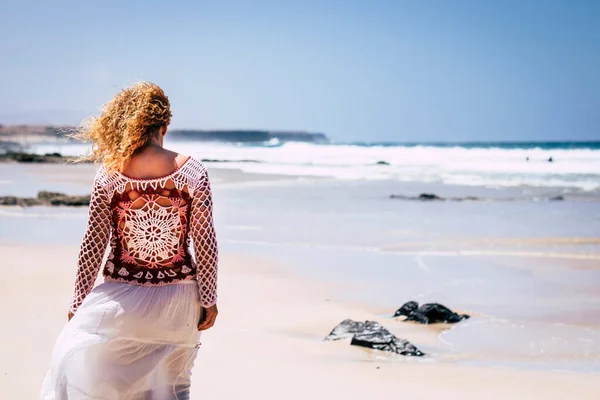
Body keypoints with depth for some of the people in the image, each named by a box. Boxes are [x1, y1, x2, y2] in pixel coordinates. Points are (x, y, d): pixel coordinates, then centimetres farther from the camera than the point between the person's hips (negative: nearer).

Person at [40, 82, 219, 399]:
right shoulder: (192, 171, -9)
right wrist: (209, 299, 4)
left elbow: (93, 245, -5)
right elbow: (205, 243, -6)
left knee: (77, 364, 16)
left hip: (124, 301, -2)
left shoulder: (109, 176, -10)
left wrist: (79, 302, 7)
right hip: (178, 300, 2)